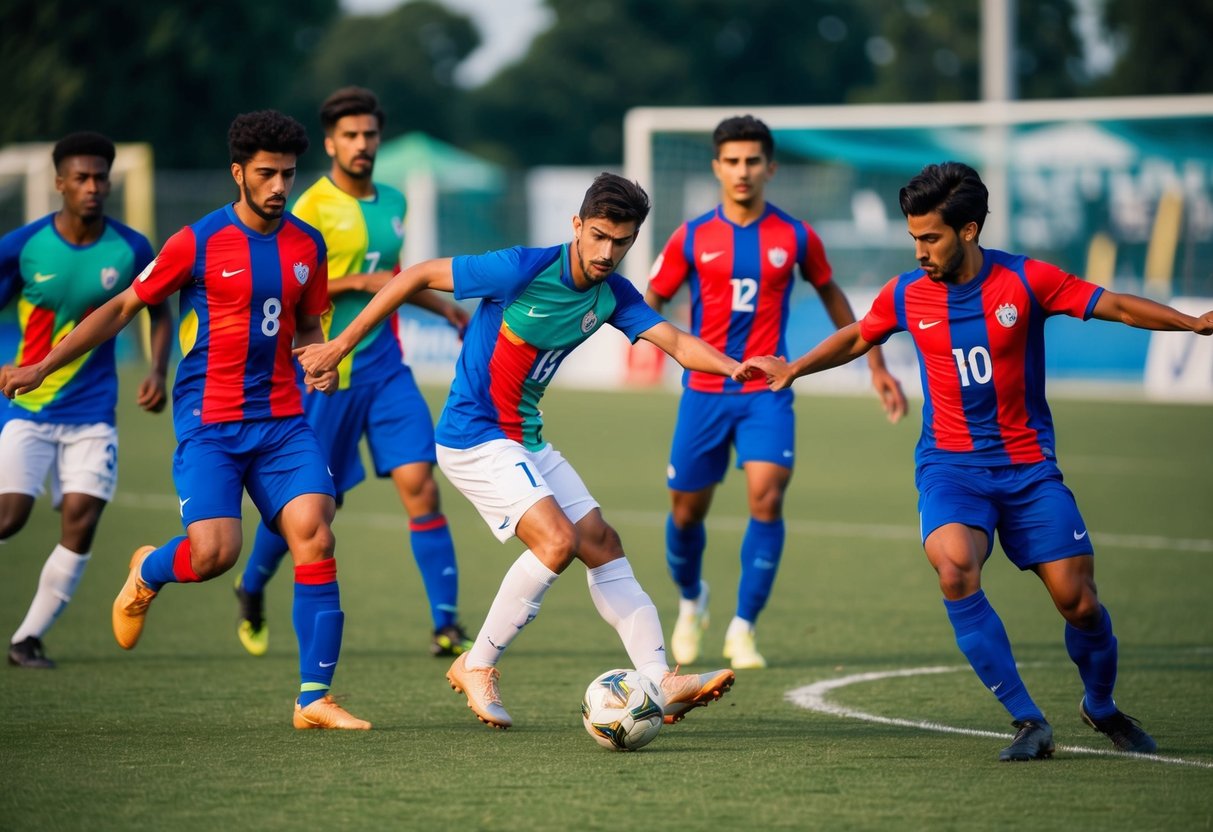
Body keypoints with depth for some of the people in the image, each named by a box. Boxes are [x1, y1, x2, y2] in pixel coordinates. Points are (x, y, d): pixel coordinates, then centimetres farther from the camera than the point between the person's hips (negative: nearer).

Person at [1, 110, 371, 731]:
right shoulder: (197, 243, -5)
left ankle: (314, 699, -7)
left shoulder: (307, 245, 8)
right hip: (209, 420, -4)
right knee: (213, 552, -19)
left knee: (315, 537, -14)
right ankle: (147, 572, 21)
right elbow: (123, 308, 4)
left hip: (281, 418, 4)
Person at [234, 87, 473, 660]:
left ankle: (446, 626, -11)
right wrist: (360, 281, -20)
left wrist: (446, 307, 21)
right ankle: (252, 589, 35)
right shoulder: (312, 207, -9)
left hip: (385, 366, 5)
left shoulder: (393, 203, 12)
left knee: (419, 483, -10)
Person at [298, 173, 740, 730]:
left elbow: (677, 342, -9)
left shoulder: (613, 296, 2)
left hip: (526, 442, 8)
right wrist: (342, 344, -9)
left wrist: (734, 367, -30)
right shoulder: (524, 270, -19)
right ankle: (477, 667, -6)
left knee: (602, 544, 1)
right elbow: (419, 276, -12)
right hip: (473, 437, -8)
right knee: (558, 539, -20)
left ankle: (661, 682, 0)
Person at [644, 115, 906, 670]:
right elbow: (652, 301, 7)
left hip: (767, 392, -1)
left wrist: (876, 366, 17)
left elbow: (832, 296, 16)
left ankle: (742, 629, -8)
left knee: (766, 499, -19)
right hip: (704, 392, 1)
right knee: (687, 512, 8)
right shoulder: (692, 238, -1)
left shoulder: (795, 237, 1)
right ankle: (691, 600, 39)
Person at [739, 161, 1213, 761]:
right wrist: (794, 368, 16)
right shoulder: (906, 294, 0)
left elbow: (1117, 307, -5)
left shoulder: (1024, 280, -7)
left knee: (1078, 600, -5)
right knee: (954, 567, -29)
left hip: (1028, 466, -1)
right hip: (950, 464, 1)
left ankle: (1101, 707, 28)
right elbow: (856, 338, 21)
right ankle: (1028, 722, -22)